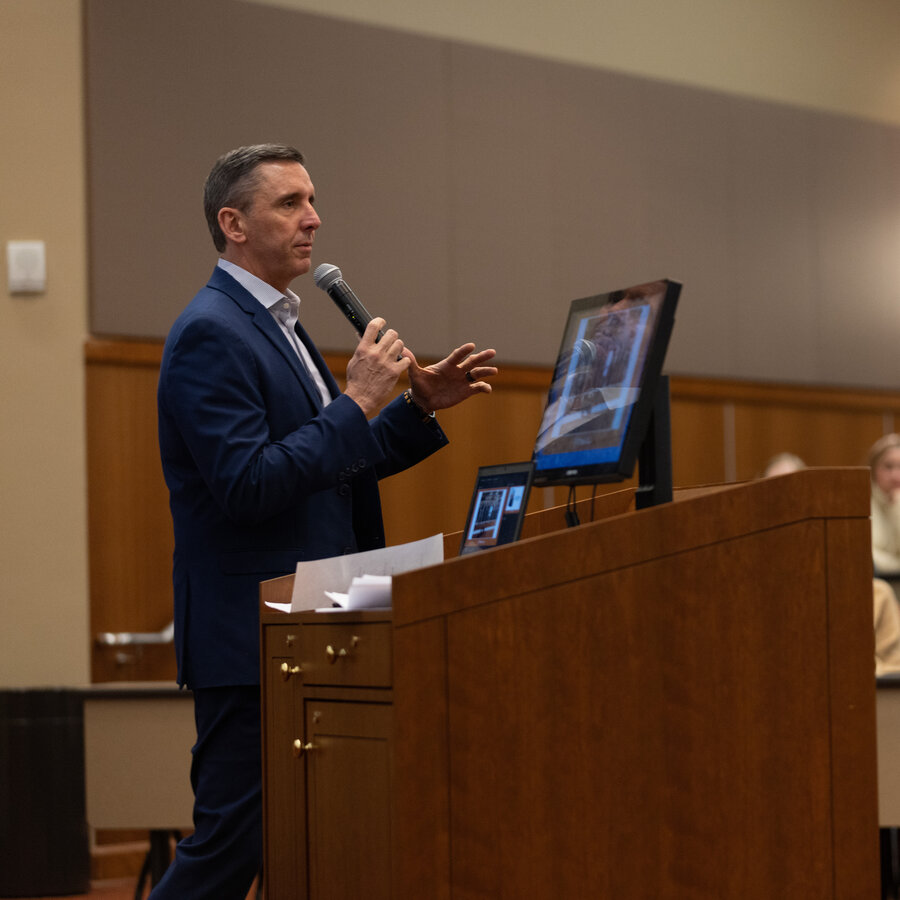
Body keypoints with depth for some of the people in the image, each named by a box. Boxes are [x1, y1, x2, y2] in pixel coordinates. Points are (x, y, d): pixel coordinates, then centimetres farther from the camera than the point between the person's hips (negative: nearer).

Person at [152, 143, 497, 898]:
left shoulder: (276, 325, 17)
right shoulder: (210, 334, -14)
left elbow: (331, 467, 20)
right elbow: (246, 486, -24)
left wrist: (420, 407, 9)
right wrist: (357, 402, -21)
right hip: (252, 637, -10)